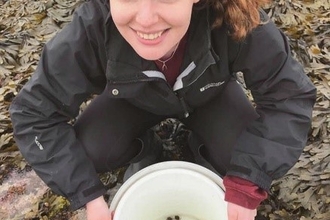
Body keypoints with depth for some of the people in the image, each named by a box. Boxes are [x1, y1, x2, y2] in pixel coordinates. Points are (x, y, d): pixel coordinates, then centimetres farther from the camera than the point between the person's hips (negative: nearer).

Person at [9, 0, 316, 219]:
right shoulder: (92, 28, -36)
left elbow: (291, 96, -28)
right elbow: (35, 115, -26)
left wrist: (247, 184, -38)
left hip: (208, 95, 0)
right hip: (134, 100, 1)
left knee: (240, 156, -25)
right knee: (89, 150, -23)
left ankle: (201, 147, 10)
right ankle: (143, 152, 10)